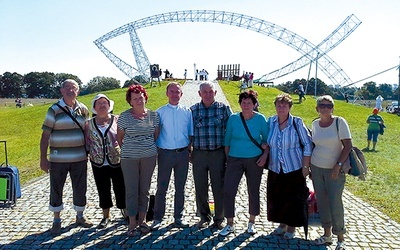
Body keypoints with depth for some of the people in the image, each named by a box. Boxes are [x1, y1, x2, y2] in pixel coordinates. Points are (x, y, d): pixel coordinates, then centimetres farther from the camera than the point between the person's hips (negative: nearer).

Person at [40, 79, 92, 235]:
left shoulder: (83, 110, 5)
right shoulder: (54, 110, -5)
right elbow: (45, 135, -5)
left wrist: (88, 152, 9)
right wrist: (43, 159, -8)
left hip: (79, 158, 3)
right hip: (58, 159, -2)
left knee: (80, 188, 11)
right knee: (56, 189, 8)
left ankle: (80, 216, 31)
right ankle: (56, 220, 26)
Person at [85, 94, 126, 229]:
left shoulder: (117, 120, -3)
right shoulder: (89, 123, 4)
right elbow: (87, 142, 10)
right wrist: (90, 153, -3)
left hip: (117, 162, -2)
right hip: (98, 164, 2)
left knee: (121, 188, 6)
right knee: (103, 190, 13)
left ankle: (125, 212, 29)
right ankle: (106, 217, 31)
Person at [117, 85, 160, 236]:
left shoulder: (153, 115, 2)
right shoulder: (124, 116, -4)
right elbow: (119, 137, 6)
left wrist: (150, 148, 7)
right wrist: (127, 150, 7)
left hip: (149, 157, 2)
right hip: (129, 158, -2)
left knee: (145, 189, 11)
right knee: (131, 190, 3)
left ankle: (142, 220, 25)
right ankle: (132, 223, 16)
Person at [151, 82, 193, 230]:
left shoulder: (187, 112, 6)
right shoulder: (160, 112, 2)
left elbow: (190, 133, 10)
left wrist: (189, 150, 3)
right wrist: (155, 151, -4)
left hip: (183, 153, 2)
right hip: (165, 153, -1)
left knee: (180, 187, 11)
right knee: (161, 187, 5)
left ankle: (178, 217, 25)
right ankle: (158, 218, 19)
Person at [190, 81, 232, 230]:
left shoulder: (224, 109, 0)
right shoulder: (192, 110, 5)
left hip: (218, 154, -1)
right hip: (199, 154, 2)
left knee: (219, 188, 6)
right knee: (200, 188, 10)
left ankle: (219, 219, 25)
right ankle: (204, 217, 29)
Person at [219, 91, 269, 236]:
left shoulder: (260, 119, -4)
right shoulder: (233, 118, -2)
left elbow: (267, 139, 3)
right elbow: (227, 140, 4)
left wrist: (265, 155, -8)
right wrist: (227, 157, 3)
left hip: (255, 160, 0)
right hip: (235, 159, 1)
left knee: (253, 191, 11)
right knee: (228, 190, -5)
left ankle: (252, 222, 32)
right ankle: (229, 224, 12)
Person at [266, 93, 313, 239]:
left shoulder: (297, 123, -9)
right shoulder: (270, 122, 0)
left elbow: (307, 145, -6)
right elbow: (267, 143, 12)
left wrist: (305, 167, -9)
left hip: (294, 169, -3)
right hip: (275, 169, 4)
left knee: (293, 199, 7)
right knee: (276, 198, 12)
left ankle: (291, 227, 26)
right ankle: (282, 224, 33)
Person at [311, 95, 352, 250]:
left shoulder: (339, 122, -9)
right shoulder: (315, 123, 4)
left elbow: (348, 146, -10)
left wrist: (338, 165, -18)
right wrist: (309, 165, 13)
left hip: (335, 169, -4)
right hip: (316, 168, 4)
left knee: (335, 204, -3)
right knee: (322, 202, 10)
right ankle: (327, 234, 25)